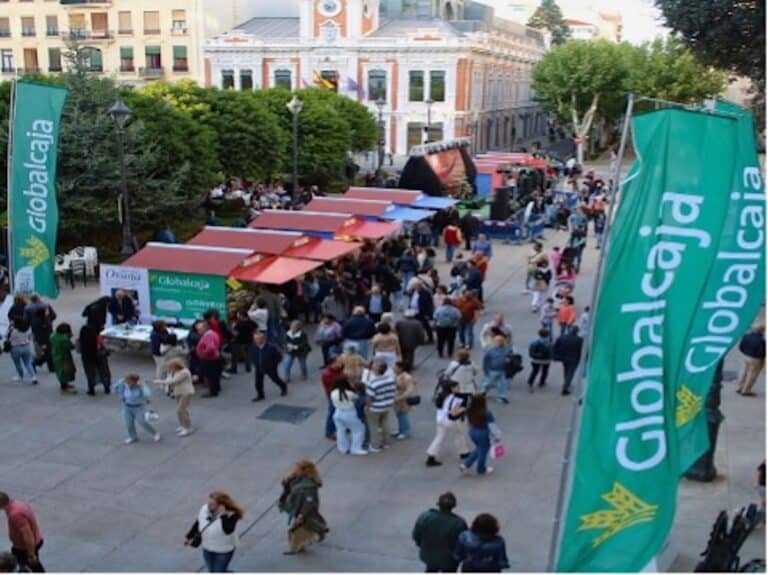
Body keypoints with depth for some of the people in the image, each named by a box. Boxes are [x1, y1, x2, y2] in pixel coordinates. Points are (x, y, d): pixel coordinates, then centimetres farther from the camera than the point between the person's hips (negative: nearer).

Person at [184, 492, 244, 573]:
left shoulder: (231, 514, -28)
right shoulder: (204, 509, -13)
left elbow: (228, 530, -42)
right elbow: (198, 523, 5)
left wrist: (223, 515, -45)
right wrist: (189, 537, 13)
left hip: (223, 550, -6)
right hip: (207, 548, 6)